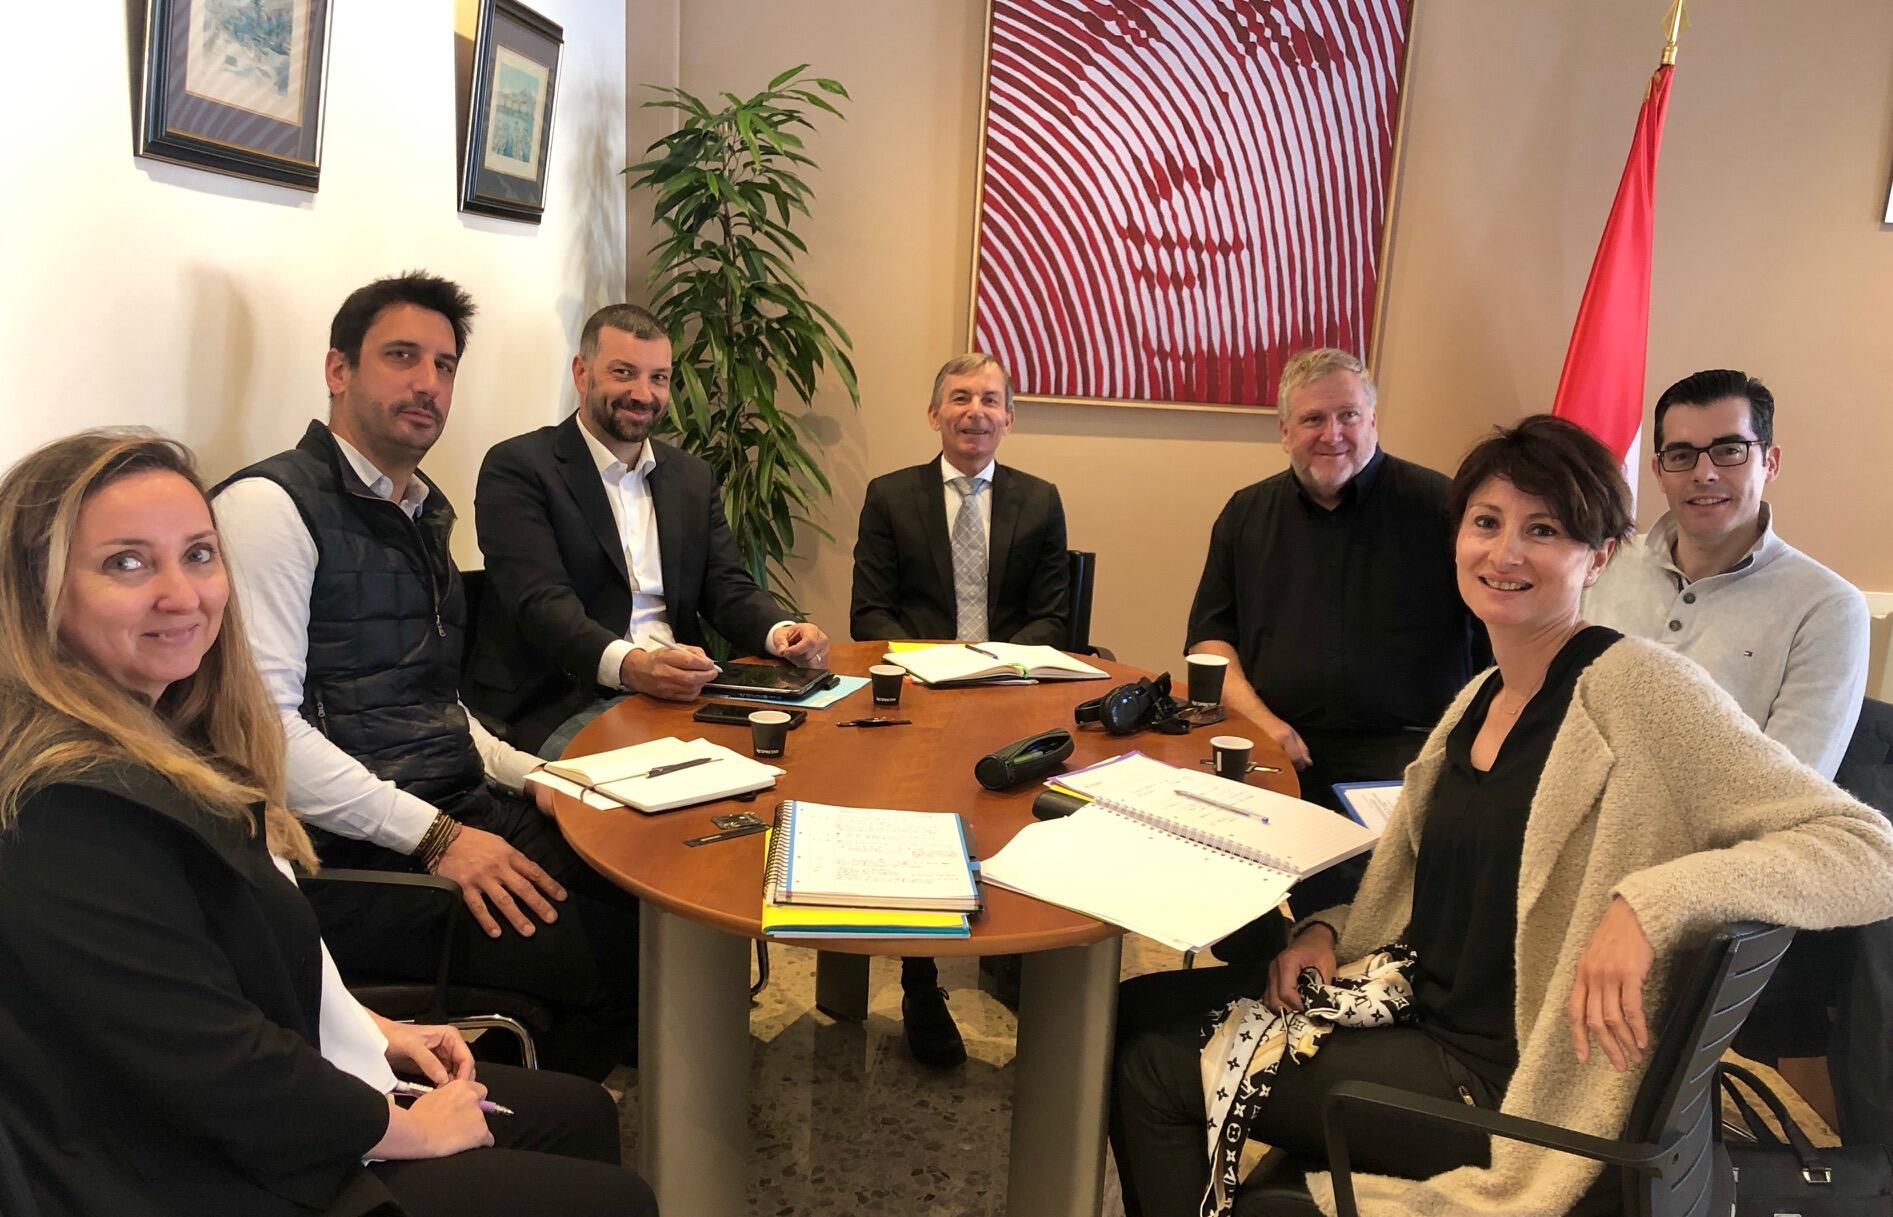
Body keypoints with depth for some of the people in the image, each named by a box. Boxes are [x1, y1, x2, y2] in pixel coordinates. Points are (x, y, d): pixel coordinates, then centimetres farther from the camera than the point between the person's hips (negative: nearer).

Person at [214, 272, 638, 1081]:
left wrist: (530, 775, 6)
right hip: (355, 860, -8)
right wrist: (434, 836, -20)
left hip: (459, 815, 8)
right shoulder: (271, 504, -9)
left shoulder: (426, 513, 18)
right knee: (618, 956, -21)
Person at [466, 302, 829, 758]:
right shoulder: (517, 468, -3)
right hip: (560, 707, -6)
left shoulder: (693, 476, 17)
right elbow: (542, 602, -16)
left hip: (679, 693, 6)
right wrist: (630, 665, -35)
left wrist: (783, 632, -13)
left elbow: (727, 588, 11)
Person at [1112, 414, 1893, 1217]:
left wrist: (1650, 902, -35)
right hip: (1413, 1006, 8)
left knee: (1159, 1072, -8)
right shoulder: (1480, 698, 6)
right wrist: (1327, 930, 0)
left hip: (1503, 1084, -7)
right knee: (1136, 1010, 7)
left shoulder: (1636, 688, -18)